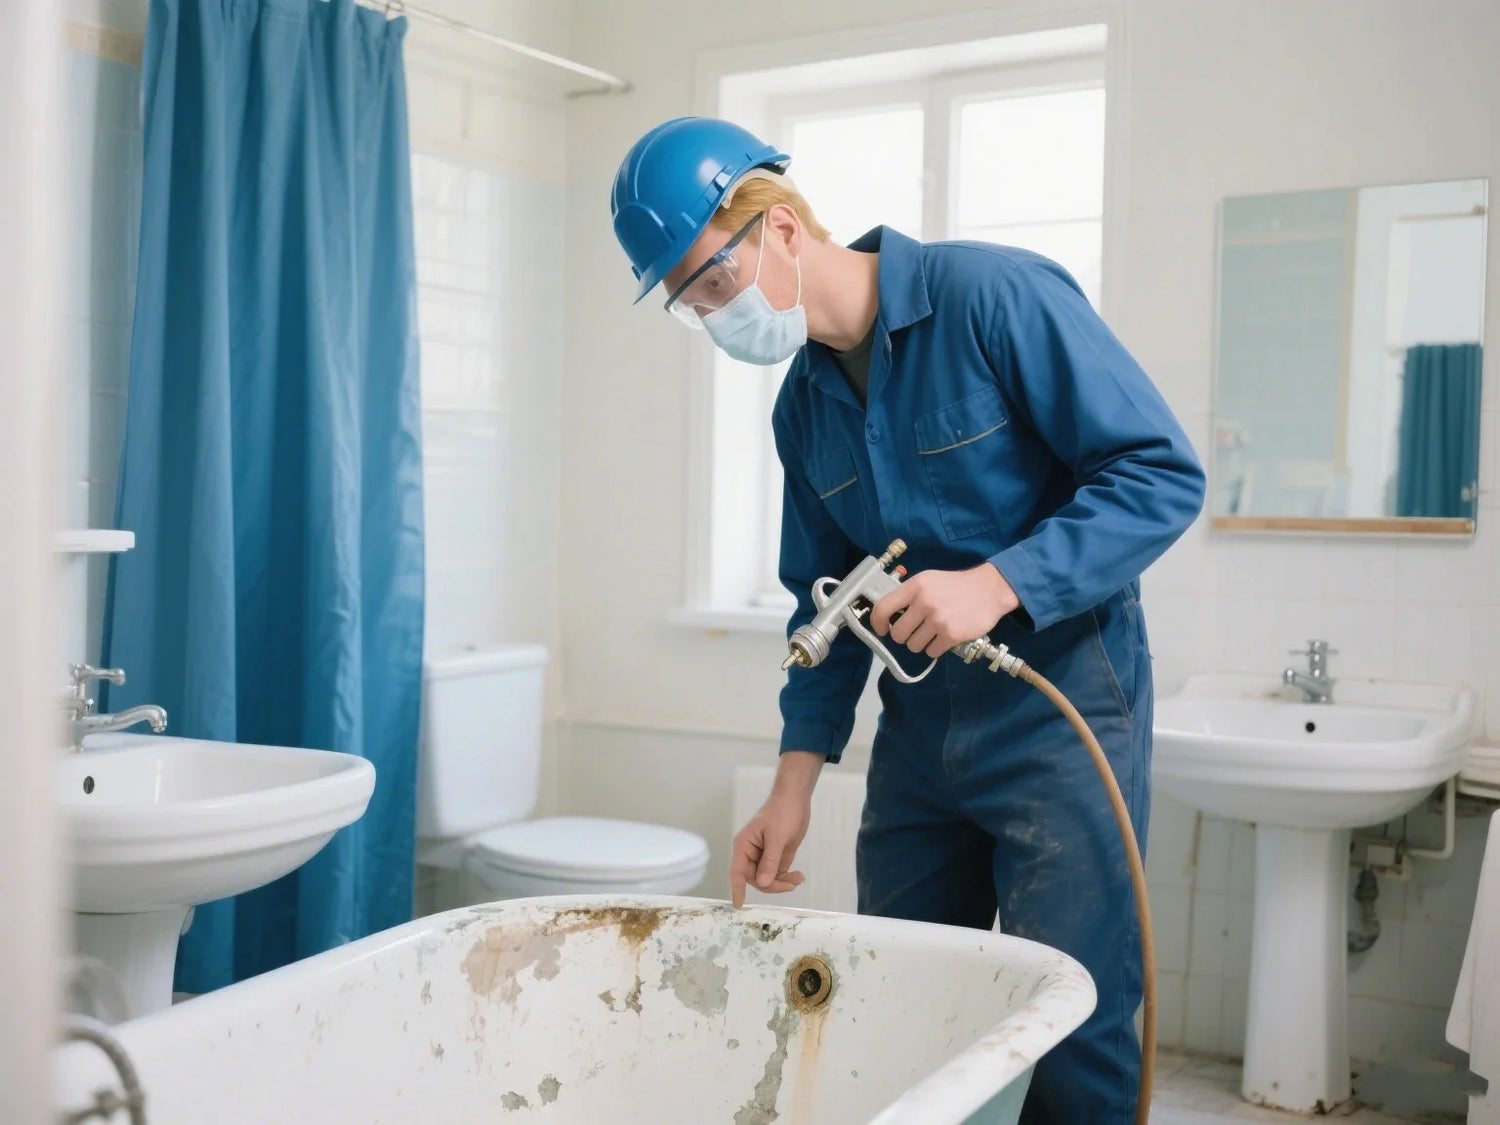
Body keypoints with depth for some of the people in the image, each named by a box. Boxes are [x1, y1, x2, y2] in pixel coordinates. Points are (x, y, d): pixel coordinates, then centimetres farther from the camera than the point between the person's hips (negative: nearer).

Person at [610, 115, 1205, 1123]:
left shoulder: (994, 295, -13)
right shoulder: (803, 407, 8)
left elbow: (1165, 473, -16)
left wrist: (997, 583, -26)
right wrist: (797, 778, 6)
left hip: (1061, 711, -6)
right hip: (919, 729, 7)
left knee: (1069, 1036, -5)